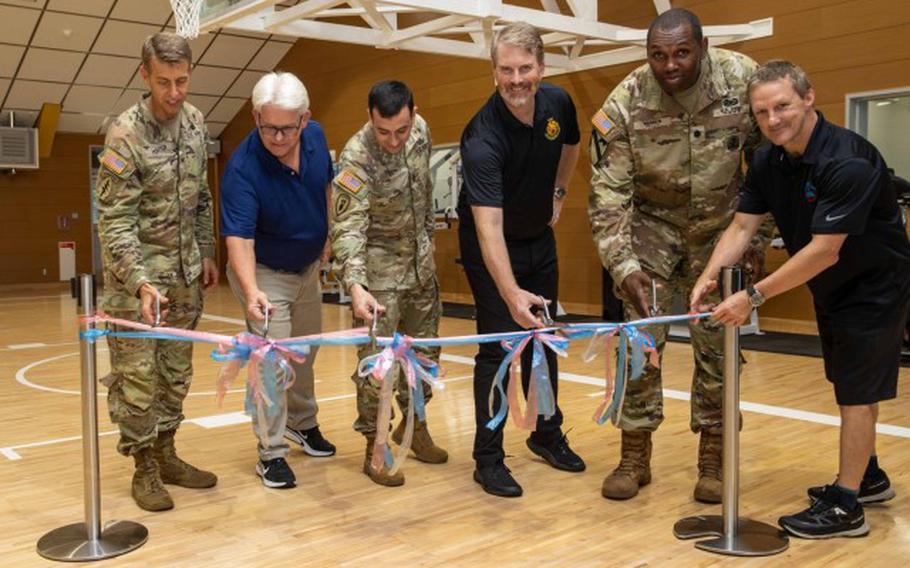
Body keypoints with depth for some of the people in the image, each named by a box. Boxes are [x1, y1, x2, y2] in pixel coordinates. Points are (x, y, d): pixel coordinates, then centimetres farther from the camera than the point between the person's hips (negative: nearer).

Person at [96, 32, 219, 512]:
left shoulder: (195, 122, 2)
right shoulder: (125, 136, -17)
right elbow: (114, 222, -18)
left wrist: (206, 253, 14)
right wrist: (141, 283, -29)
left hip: (184, 270, 6)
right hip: (136, 269, -6)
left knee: (176, 371, 12)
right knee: (136, 374, 1)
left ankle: (165, 455, 26)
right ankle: (144, 468, 15)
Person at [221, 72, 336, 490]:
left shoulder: (316, 137, -14)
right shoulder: (242, 168, -32)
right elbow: (239, 237, -39)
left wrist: (326, 236, 5)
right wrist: (251, 291, -53)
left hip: (308, 267, 6)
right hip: (264, 272, -6)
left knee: (306, 352, 20)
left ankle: (302, 423, 41)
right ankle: (271, 452, 5)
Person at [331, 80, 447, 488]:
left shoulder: (420, 129, -7)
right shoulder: (357, 158, -27)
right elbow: (348, 229, -33)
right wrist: (355, 285, -46)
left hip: (420, 260, 7)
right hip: (379, 266, -6)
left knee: (425, 348, 16)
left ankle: (413, 425, 35)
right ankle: (375, 447, 13)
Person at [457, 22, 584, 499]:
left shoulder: (557, 103, -11)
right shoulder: (483, 138, -32)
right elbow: (488, 225, -42)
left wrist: (558, 193, 6)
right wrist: (511, 292, -52)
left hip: (540, 239, 6)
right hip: (491, 249, -6)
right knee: (497, 347, -7)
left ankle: (547, 434, 33)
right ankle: (488, 458, 7)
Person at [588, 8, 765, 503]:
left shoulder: (743, 79, -18)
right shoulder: (624, 104, -21)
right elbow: (608, 193, -20)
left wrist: (758, 235, -5)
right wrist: (624, 265, -30)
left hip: (720, 225, 1)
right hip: (653, 223, 0)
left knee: (716, 343, 1)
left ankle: (712, 461, 15)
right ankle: (634, 457, 10)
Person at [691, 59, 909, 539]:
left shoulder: (847, 162, -31)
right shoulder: (768, 161, -7)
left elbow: (824, 250, -34)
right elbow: (741, 226, -10)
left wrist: (753, 297, -35)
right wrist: (709, 276, -27)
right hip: (832, 287, 8)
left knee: (857, 390, -3)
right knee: (850, 384, 19)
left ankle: (845, 508, 6)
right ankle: (868, 476, 37)